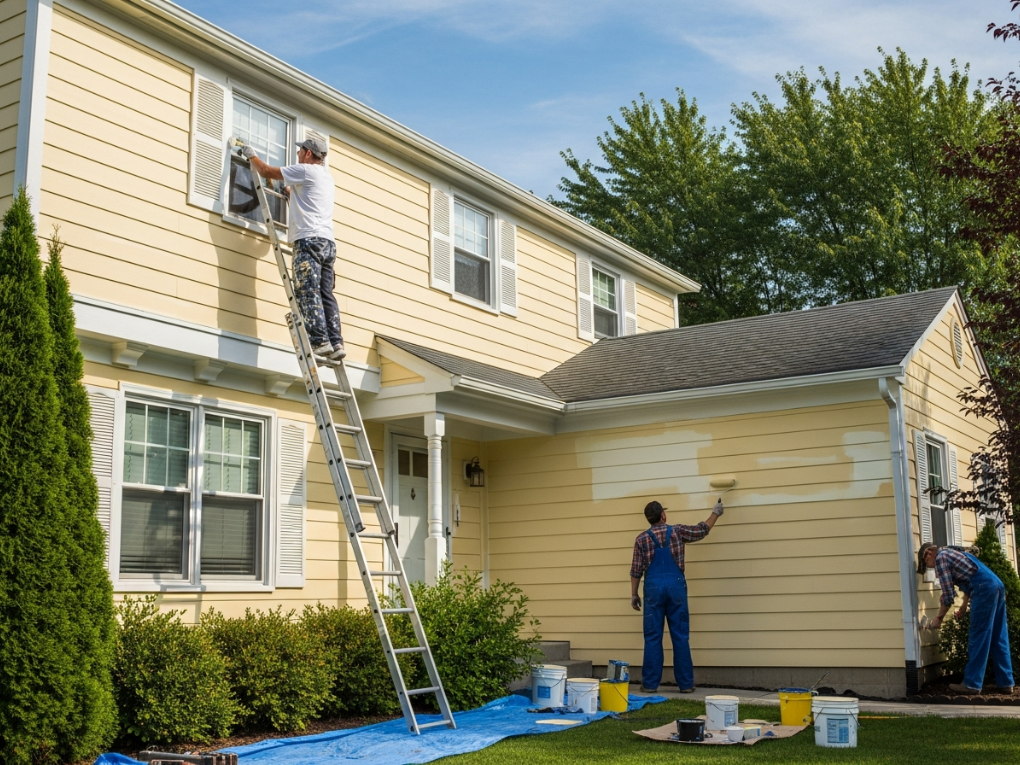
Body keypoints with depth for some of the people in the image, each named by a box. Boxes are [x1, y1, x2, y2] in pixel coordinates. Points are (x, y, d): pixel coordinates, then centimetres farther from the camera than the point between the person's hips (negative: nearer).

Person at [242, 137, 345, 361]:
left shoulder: (305, 170, 1)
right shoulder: (326, 176, 26)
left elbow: (266, 171, 5)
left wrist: (251, 155, 21)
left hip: (309, 239, -8)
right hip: (328, 242, 8)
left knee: (308, 293, -14)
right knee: (325, 294, 2)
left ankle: (320, 341, -22)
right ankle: (335, 343, -6)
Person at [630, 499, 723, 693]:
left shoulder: (642, 539, 3)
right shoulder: (677, 531, 2)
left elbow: (636, 570, 3)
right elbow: (702, 531, 17)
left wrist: (634, 594, 11)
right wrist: (715, 513, 32)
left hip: (653, 587, 0)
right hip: (676, 585, 0)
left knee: (653, 638, 4)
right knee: (681, 636, 4)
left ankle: (650, 683, 5)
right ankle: (685, 683, 7)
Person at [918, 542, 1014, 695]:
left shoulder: (940, 557, 0)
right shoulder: (951, 553, 27)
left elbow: (948, 595, -3)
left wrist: (939, 618, 8)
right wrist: (964, 606, 41)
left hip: (984, 589, -9)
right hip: (997, 585, 9)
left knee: (978, 638, -6)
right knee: (998, 638, 11)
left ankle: (972, 684, -3)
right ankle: (1005, 683, 12)